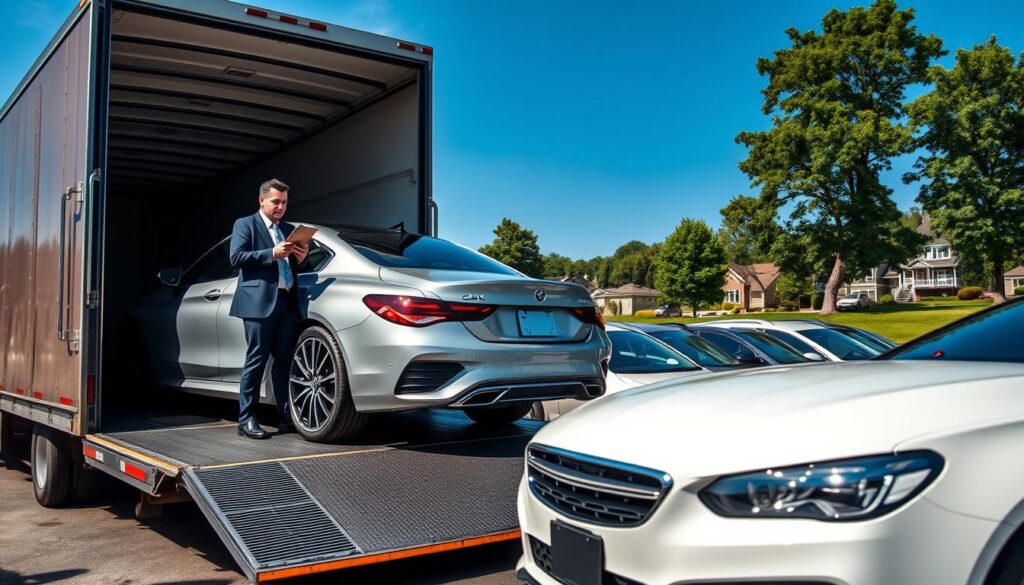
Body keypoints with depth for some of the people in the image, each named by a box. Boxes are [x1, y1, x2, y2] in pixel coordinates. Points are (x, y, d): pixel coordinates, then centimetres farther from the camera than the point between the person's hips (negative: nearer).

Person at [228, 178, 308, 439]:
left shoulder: (290, 229, 22)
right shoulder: (245, 225, 5)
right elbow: (236, 257, -8)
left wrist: (301, 257, 1)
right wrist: (272, 254, -16)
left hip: (287, 303, 5)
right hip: (259, 302, -5)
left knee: (284, 361, 6)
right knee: (256, 361, -3)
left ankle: (285, 418, 11)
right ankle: (246, 420, 3)